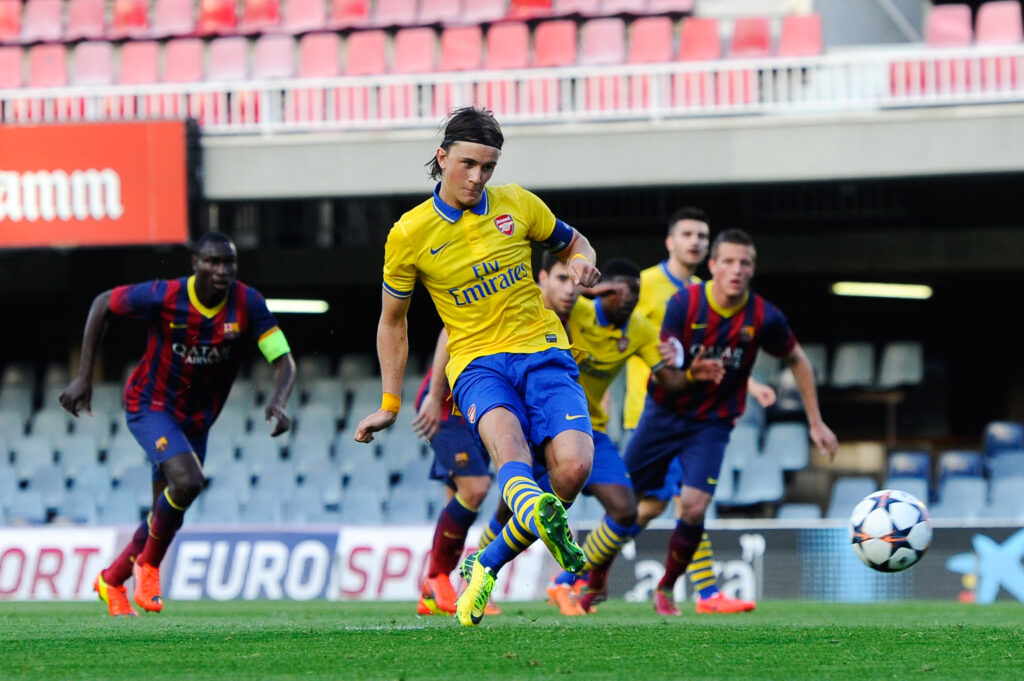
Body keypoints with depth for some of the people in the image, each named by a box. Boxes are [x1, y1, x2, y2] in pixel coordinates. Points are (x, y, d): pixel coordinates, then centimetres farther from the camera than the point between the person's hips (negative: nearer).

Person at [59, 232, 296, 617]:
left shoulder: (248, 305, -16)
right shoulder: (164, 297, -23)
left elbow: (283, 360, -18)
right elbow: (102, 304, -7)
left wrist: (278, 401, -40)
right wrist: (84, 378, -9)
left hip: (196, 421, 5)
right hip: (150, 407, -5)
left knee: (167, 517, 13)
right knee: (188, 481, -28)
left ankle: (111, 580, 37)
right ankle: (149, 564, -3)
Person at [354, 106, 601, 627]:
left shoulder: (517, 204, 6)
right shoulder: (409, 235, 3)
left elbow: (571, 242, 25)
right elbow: (392, 320, 16)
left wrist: (580, 262, -1)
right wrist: (390, 403, 15)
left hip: (542, 350, 2)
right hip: (476, 362, -2)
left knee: (572, 466, -22)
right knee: (507, 441, -36)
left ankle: (486, 567, -2)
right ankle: (539, 516, -72)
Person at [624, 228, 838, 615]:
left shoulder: (764, 317, -13)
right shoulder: (684, 304, -17)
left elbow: (797, 361, 5)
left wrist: (816, 423, 7)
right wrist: (691, 374, -40)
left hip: (712, 423, 0)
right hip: (664, 413, 0)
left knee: (694, 507, -18)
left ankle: (666, 589, 6)